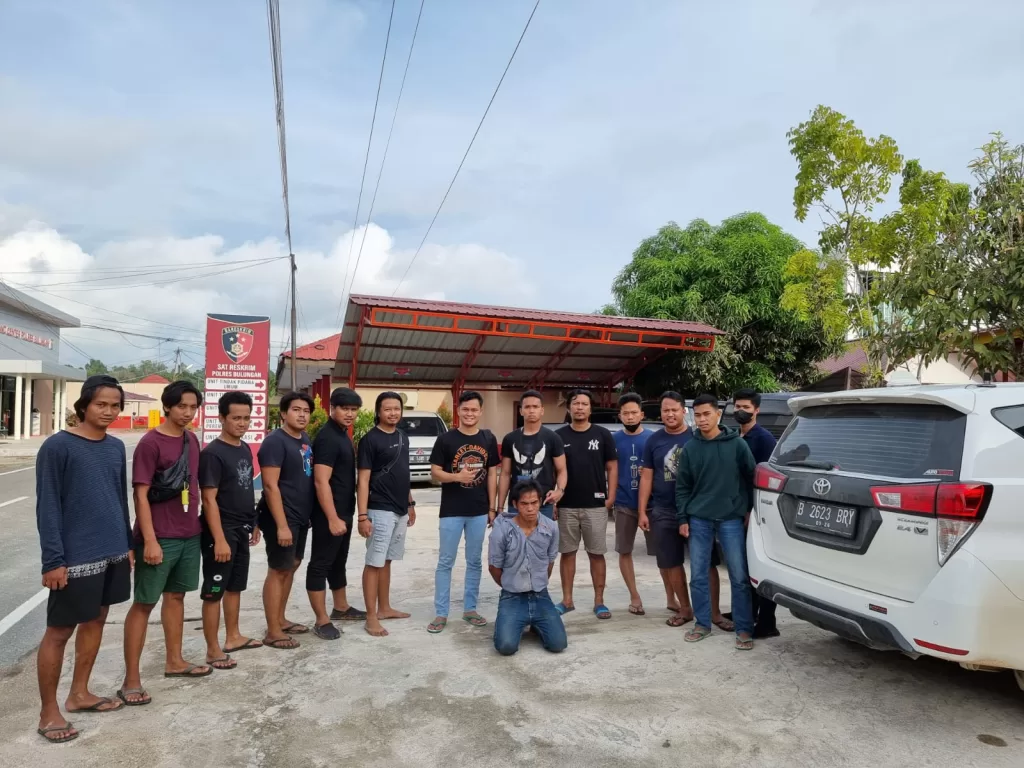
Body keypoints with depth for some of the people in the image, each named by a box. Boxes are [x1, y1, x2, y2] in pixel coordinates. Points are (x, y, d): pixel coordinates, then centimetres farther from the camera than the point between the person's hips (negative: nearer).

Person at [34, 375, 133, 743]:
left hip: (113, 554, 7)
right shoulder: (57, 446, -12)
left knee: (95, 620, 16)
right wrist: (53, 560, -15)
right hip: (76, 558, -7)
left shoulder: (116, 447, 7)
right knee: (59, 631, 4)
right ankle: (48, 712, 17)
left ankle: (79, 693, 32)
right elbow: (47, 507, -13)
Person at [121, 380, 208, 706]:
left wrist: (199, 523, 14)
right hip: (160, 538, -7)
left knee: (176, 595, 17)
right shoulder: (150, 443, -13)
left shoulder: (192, 440, 7)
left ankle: (174, 661, 31)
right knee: (144, 603, 2)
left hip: (190, 534, 7)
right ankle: (131, 679, 11)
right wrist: (149, 540, -19)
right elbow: (141, 495, -15)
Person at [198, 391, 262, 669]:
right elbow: (209, 499, -18)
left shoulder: (245, 449, 8)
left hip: (242, 529, 8)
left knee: (235, 586, 18)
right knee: (214, 591, 2)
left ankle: (233, 637, 31)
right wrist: (219, 539, -21)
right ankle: (213, 650, 11)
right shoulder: (213, 453, -16)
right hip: (221, 531, -8)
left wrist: (254, 524, 17)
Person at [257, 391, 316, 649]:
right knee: (278, 571, -2)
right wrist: (282, 525, -24)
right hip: (282, 518, -9)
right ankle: (272, 632, 7)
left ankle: (281, 619, 29)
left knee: (292, 566, 16)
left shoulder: (306, 440, 9)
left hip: (302, 516, 9)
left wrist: (307, 514, 13)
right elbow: (271, 485, -20)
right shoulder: (275, 441, -16)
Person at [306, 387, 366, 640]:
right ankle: (321, 620, 8)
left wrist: (345, 514, 19)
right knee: (321, 564, 0)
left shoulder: (343, 434, 11)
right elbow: (321, 481, -24)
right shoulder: (327, 438, -19)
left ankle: (341, 608, 34)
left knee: (339, 561, 20)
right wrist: (332, 518, -26)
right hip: (328, 514, -10)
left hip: (344, 511, 10)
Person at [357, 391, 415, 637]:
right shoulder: (370, 440, -11)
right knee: (374, 563, -2)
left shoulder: (403, 437, 10)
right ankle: (371, 617, 5)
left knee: (386, 561, 16)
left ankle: (384, 608, 26)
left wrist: (410, 503, 19)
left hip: (400, 509, 7)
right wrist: (363, 516, -18)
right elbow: (363, 480, -13)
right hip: (380, 510, -7)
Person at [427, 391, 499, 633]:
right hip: (451, 511, -3)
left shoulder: (489, 440, 5)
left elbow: (492, 473, 8)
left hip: (479, 511, 3)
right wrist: (457, 476, -22)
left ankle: (470, 609, 25)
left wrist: (492, 507, 4)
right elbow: (435, 473, -4)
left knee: (475, 562, 12)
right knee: (445, 562, 3)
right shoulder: (445, 439, -4)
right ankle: (441, 613, 12)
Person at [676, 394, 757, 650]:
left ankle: (744, 629, 13)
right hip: (699, 520, 2)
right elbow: (682, 487, 7)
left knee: (739, 577, 2)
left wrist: (750, 510, 1)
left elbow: (751, 478, 3)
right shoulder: (690, 449, 5)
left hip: (731, 519, -2)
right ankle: (702, 624, 22)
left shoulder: (737, 444, -2)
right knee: (698, 577, 8)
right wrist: (682, 518, 2)